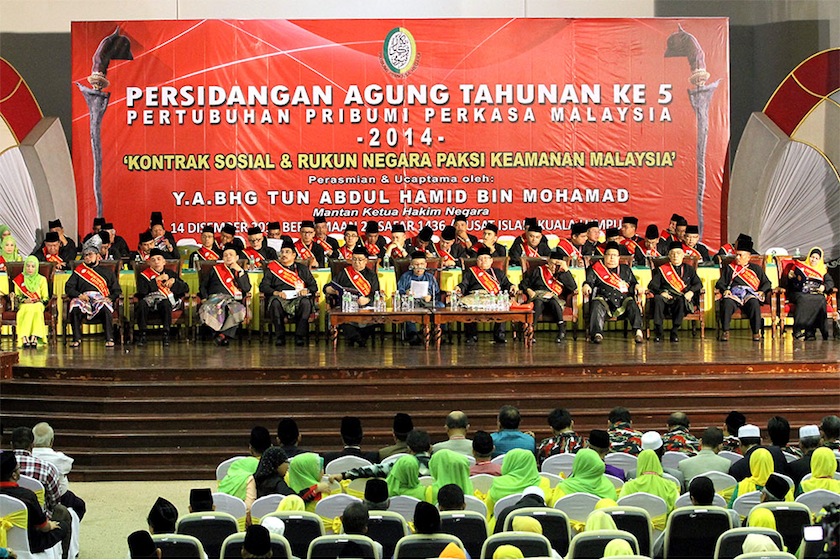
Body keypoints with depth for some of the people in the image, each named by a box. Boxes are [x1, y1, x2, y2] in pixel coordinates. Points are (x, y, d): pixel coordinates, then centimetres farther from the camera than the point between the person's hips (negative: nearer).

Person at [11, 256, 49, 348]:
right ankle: (24, 338, -50)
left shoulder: (41, 279, 14)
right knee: (28, 309, -37)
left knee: (36, 309, -38)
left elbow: (45, 297, 9)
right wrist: (24, 300, -9)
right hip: (24, 305, 0)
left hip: (38, 304, 0)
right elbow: (16, 295, 11)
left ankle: (34, 337, -48)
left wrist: (38, 301, -12)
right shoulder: (20, 279, 15)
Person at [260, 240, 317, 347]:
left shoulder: (303, 269, 24)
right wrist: (276, 292, -11)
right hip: (280, 298, 0)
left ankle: (300, 336, -29)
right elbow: (263, 286, 8)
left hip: (297, 299, 0)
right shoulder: (272, 268, 20)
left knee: (306, 302, -35)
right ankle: (280, 336, -27)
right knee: (275, 302, -36)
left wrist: (306, 290, -6)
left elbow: (313, 285, 18)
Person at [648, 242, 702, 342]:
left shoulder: (689, 269, 23)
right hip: (667, 298, 0)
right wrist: (661, 292, -14)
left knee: (681, 300, -38)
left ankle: (675, 332, -31)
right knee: (658, 299, -35)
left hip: (684, 300, 0)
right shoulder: (662, 269, 18)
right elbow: (652, 285, 7)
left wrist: (691, 292, -9)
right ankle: (658, 333, -33)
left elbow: (698, 284, 13)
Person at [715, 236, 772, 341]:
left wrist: (761, 291, -1)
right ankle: (725, 332, -31)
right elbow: (720, 282, 17)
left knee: (754, 303, -37)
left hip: (750, 293, 0)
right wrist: (724, 290, -5)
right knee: (727, 303, -37)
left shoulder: (756, 269, 25)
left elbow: (766, 283, 20)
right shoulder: (729, 268, 26)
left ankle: (756, 332, -31)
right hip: (733, 294, 0)